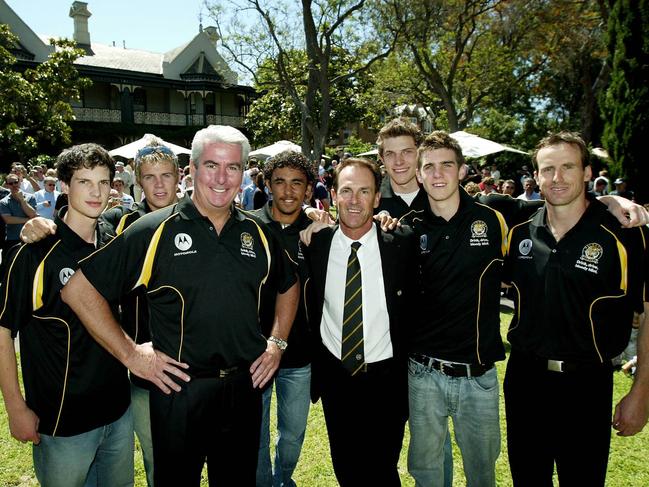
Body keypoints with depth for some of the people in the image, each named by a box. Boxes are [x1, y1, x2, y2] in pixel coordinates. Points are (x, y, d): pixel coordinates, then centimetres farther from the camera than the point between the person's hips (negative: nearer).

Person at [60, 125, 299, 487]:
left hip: (245, 387, 4)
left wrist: (278, 342, 8)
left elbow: (288, 285, 18)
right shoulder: (155, 230, -11)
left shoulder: (257, 232, 1)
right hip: (180, 389, -3)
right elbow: (79, 290, -9)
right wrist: (130, 354, -10)